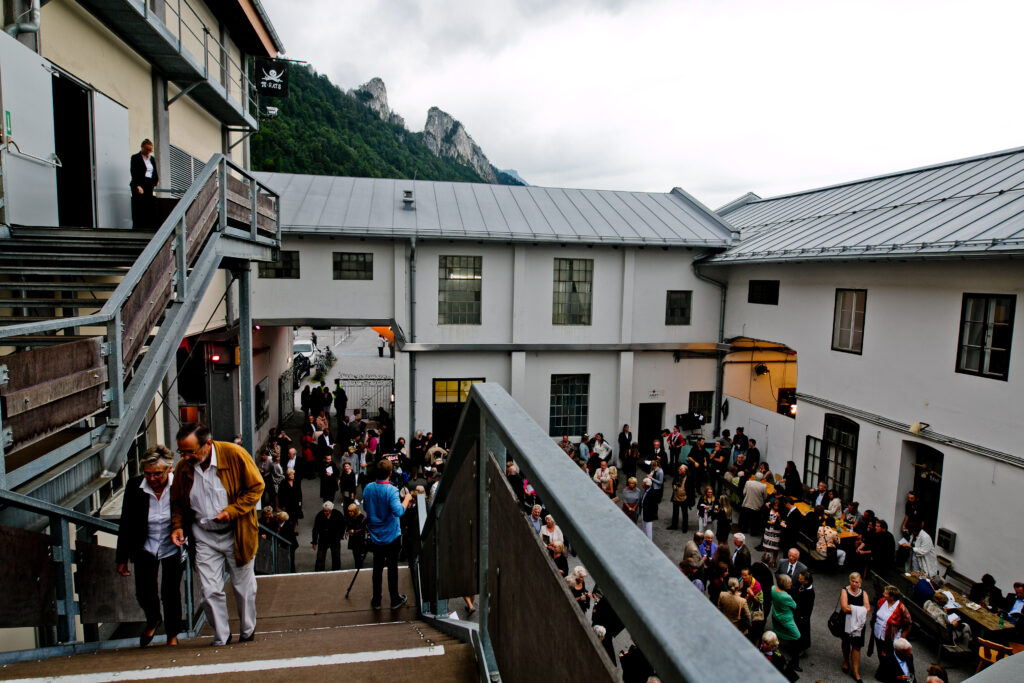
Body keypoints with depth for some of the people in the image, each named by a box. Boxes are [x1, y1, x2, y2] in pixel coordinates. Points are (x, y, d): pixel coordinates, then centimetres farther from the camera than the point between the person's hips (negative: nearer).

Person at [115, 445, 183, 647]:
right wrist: (122, 558, 1)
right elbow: (126, 524, -4)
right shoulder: (134, 486, -16)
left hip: (173, 548, -2)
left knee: (170, 594, 3)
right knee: (144, 593, 3)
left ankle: (172, 635, 29)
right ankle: (153, 621, 38)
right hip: (145, 547, 2)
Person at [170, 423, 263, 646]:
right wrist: (177, 525, -4)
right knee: (210, 591, 0)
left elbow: (256, 487, -10)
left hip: (237, 534, -3)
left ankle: (247, 634, 32)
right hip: (204, 537, 3)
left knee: (244, 588, 11)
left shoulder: (234, 454, -18)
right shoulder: (183, 467, -5)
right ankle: (221, 640, 21)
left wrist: (232, 511, -20)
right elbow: (177, 501, 12)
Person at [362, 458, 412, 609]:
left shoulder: (368, 488, -4)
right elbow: (398, 511, -32)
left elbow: (365, 508, 10)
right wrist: (407, 499, -18)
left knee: (377, 568, 15)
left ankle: (376, 601, 25)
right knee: (392, 567, 9)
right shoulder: (392, 490, -22)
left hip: (375, 537, 4)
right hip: (392, 537, -4)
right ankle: (395, 600, 22)